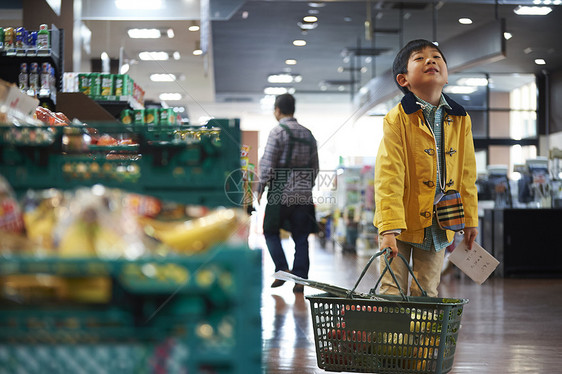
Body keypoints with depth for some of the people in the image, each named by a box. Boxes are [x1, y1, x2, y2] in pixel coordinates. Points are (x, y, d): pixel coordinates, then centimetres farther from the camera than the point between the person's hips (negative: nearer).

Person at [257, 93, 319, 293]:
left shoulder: (278, 131, -8)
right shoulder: (308, 134, 11)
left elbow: (267, 164, -12)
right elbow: (315, 167, 14)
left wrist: (260, 188, -1)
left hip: (280, 193, -5)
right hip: (303, 194, 5)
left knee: (271, 232, 11)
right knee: (301, 238, 7)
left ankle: (282, 269, -2)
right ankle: (300, 279, 3)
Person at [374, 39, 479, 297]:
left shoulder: (461, 120, 3)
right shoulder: (397, 119, -12)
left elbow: (467, 175, 10)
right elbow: (388, 177, -18)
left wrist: (469, 219, 13)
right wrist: (389, 228, -24)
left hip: (439, 226, 4)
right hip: (401, 223, -4)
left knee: (426, 293, 11)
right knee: (393, 292, 2)